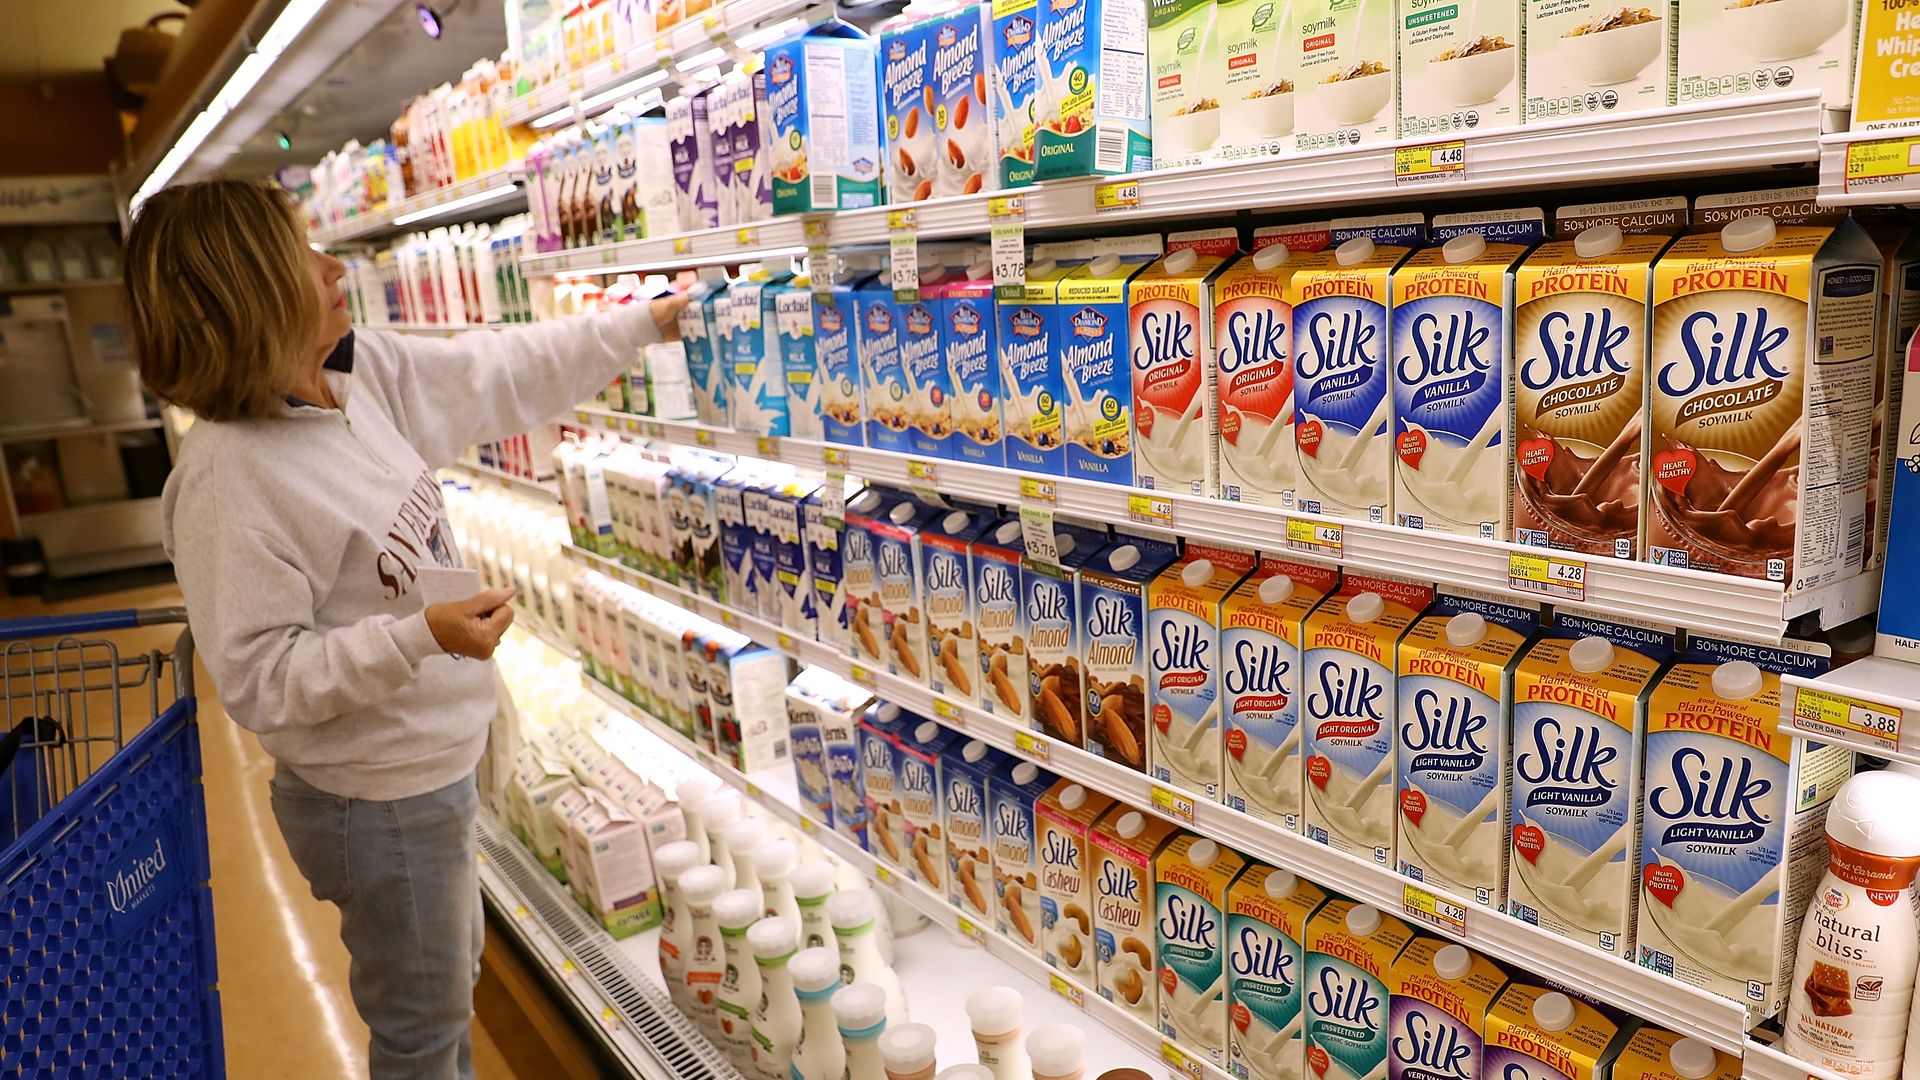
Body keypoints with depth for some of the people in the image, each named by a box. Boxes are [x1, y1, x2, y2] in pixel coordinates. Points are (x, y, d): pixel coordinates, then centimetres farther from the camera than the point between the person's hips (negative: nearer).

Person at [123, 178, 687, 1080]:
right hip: (376, 802, -8)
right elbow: (259, 682, -24)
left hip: (434, 760, 8)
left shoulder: (363, 377, -5)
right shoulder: (227, 479, -27)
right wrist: (421, 636, -34)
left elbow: (504, 374, 5)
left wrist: (643, 322, 9)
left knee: (453, 973, 29)